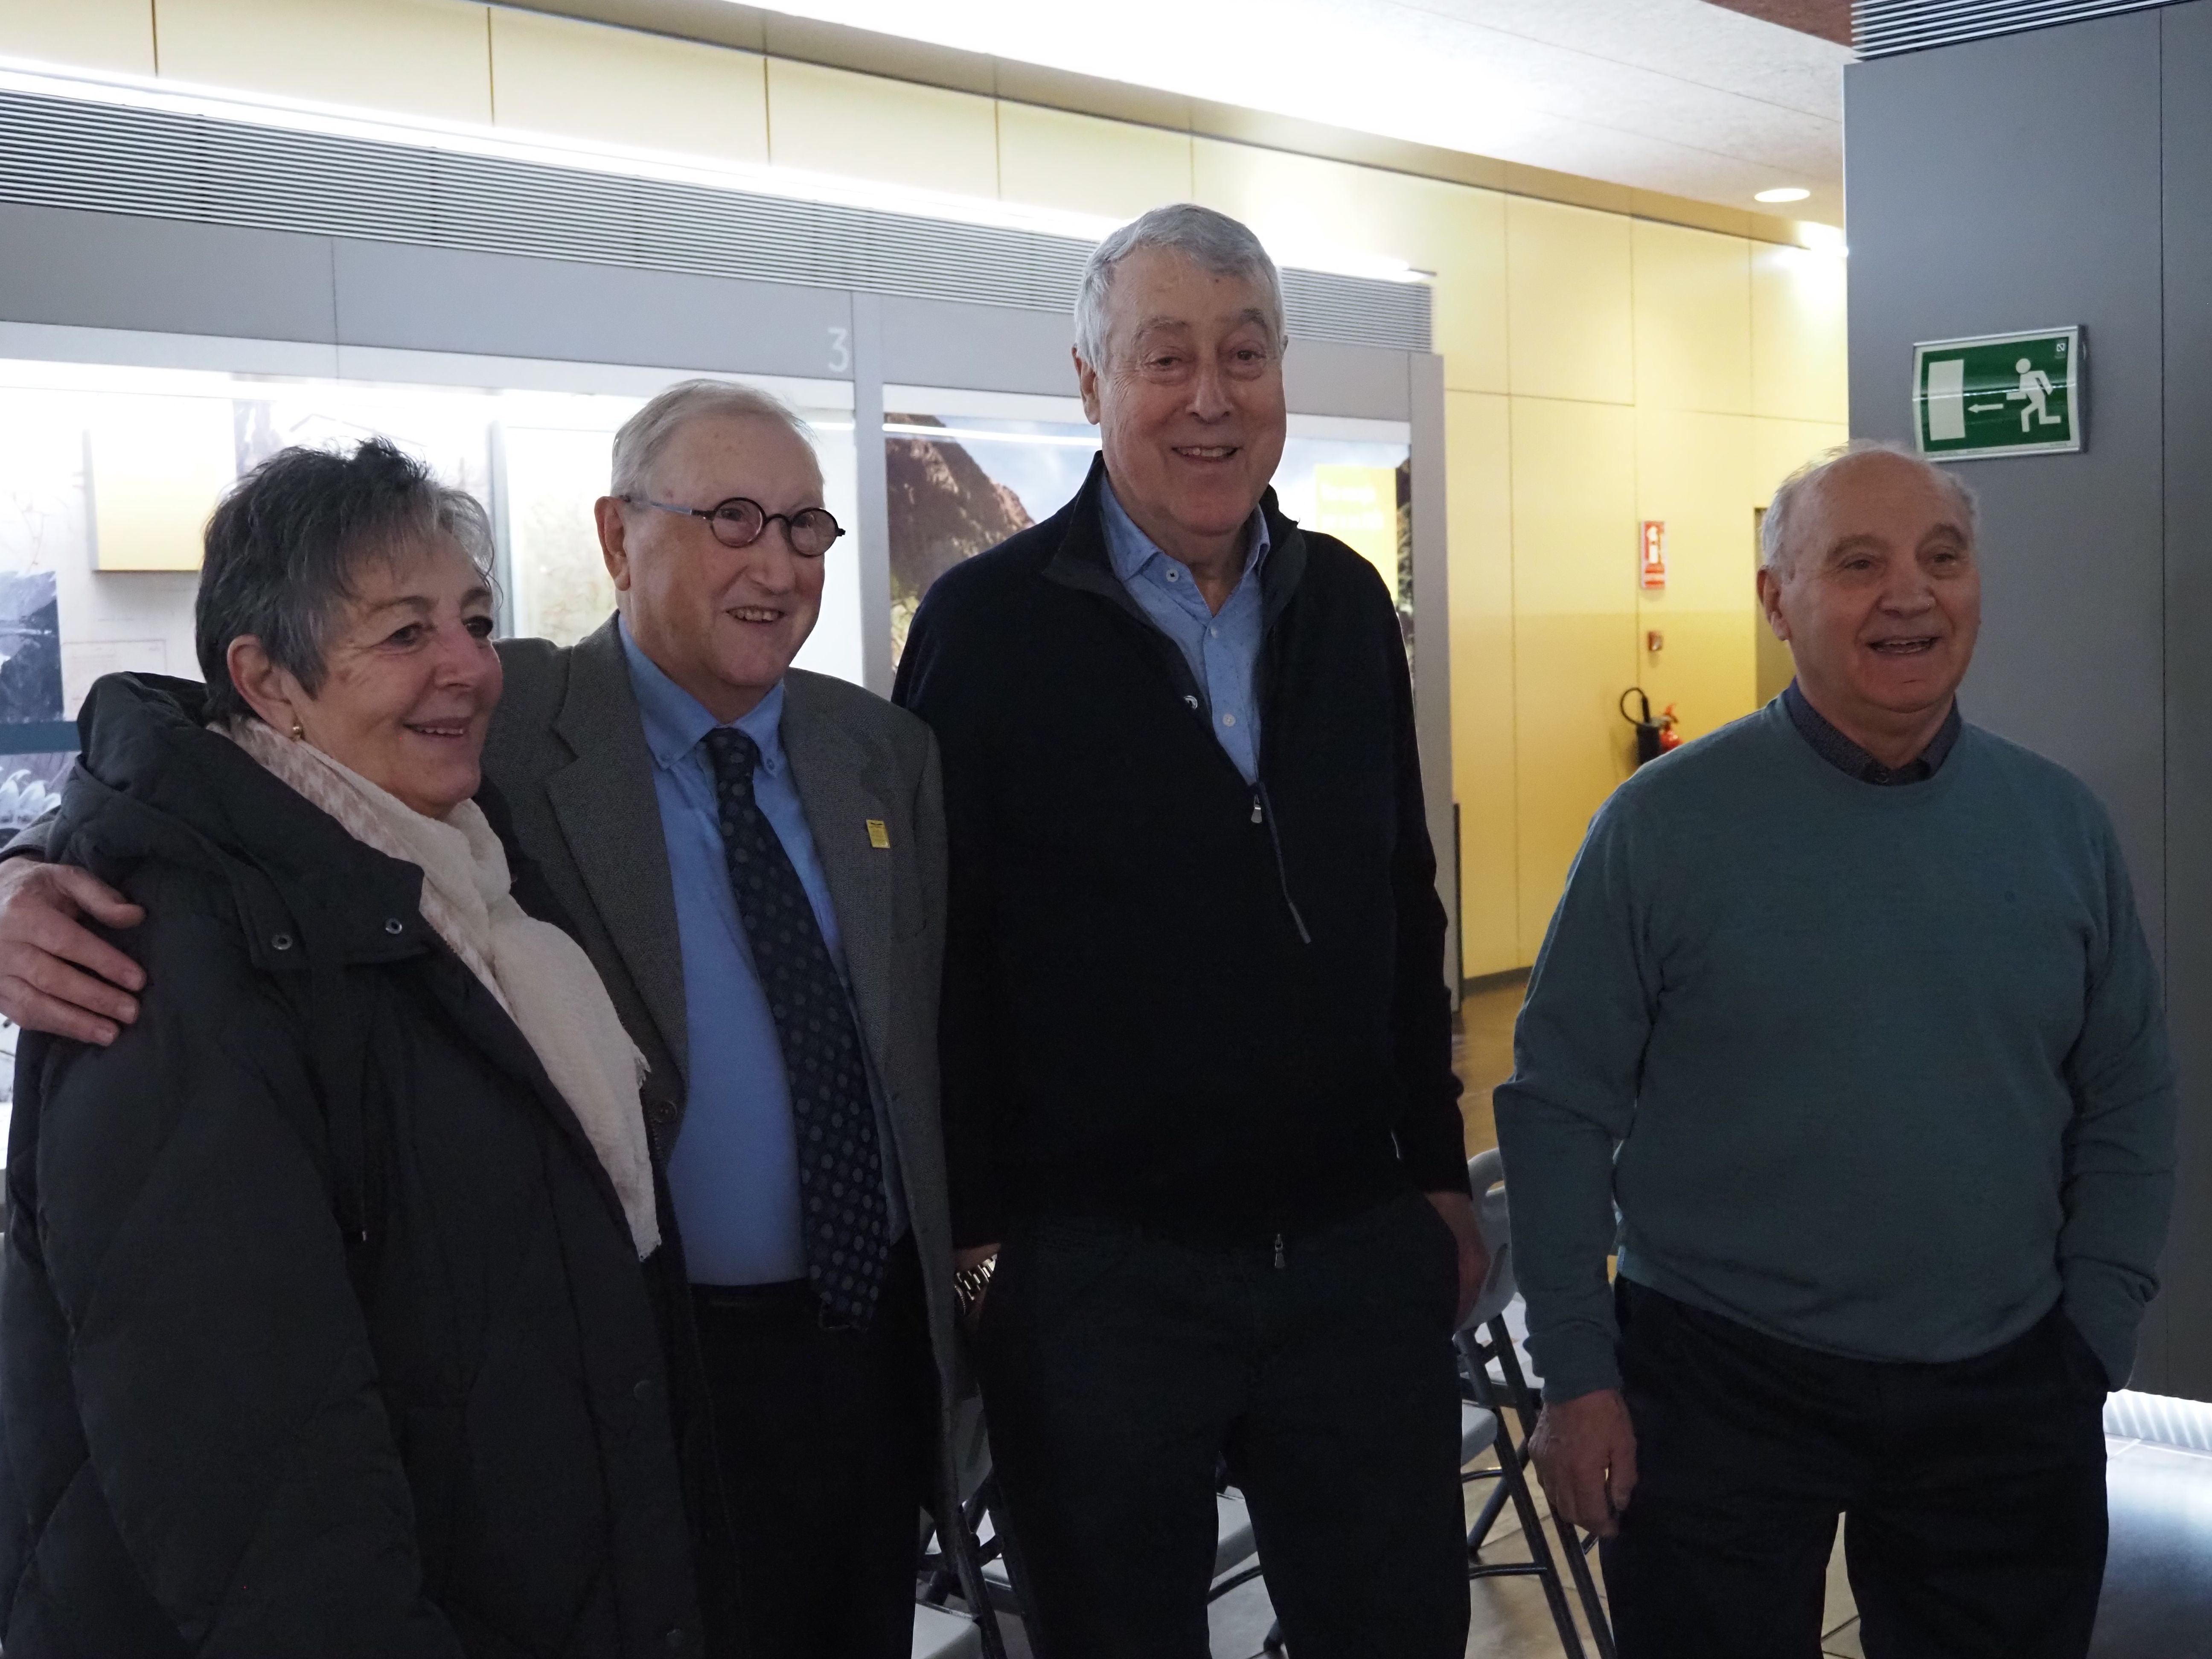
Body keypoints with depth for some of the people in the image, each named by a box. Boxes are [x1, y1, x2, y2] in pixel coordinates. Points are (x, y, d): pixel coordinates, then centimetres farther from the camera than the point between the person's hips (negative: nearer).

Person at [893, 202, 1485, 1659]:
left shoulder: (1347, 604, 6)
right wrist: (976, 1235, -8)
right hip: (1100, 1265, -4)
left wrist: (1439, 1173, 12)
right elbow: (940, 955, -7)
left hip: (1360, 1246, 4)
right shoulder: (990, 622, -8)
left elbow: (1402, 908, 12)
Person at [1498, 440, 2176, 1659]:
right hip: (1719, 1388, -3)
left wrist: (2096, 1334, 3)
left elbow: (2128, 1100, 9)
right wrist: (1577, 1374, -8)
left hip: (2006, 1399, 4)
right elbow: (1563, 1102, -7)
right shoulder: (1664, 821, -9)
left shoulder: (2061, 822, 2)